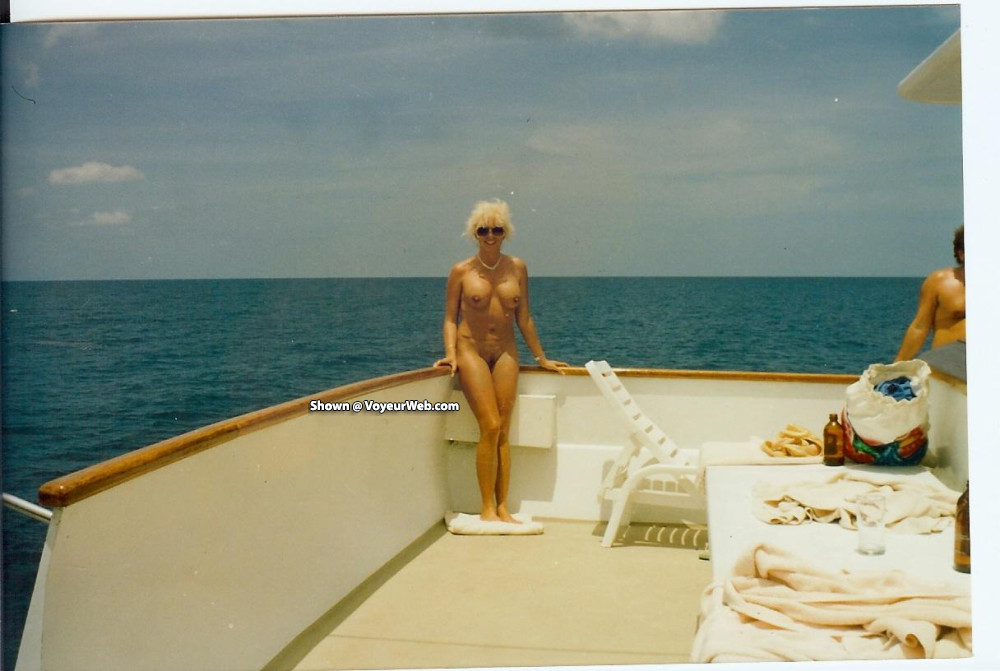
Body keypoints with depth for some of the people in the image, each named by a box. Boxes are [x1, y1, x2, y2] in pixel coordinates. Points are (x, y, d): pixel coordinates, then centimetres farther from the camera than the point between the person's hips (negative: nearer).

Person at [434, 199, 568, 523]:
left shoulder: (517, 268, 5)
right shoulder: (461, 271, -2)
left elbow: (524, 317, 10)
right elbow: (450, 318, 2)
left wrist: (541, 358, 13)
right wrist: (451, 354, -13)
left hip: (506, 353, 3)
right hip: (471, 351, -3)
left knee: (503, 431, 0)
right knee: (490, 427, -12)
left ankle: (503, 508, 5)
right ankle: (487, 508, -2)